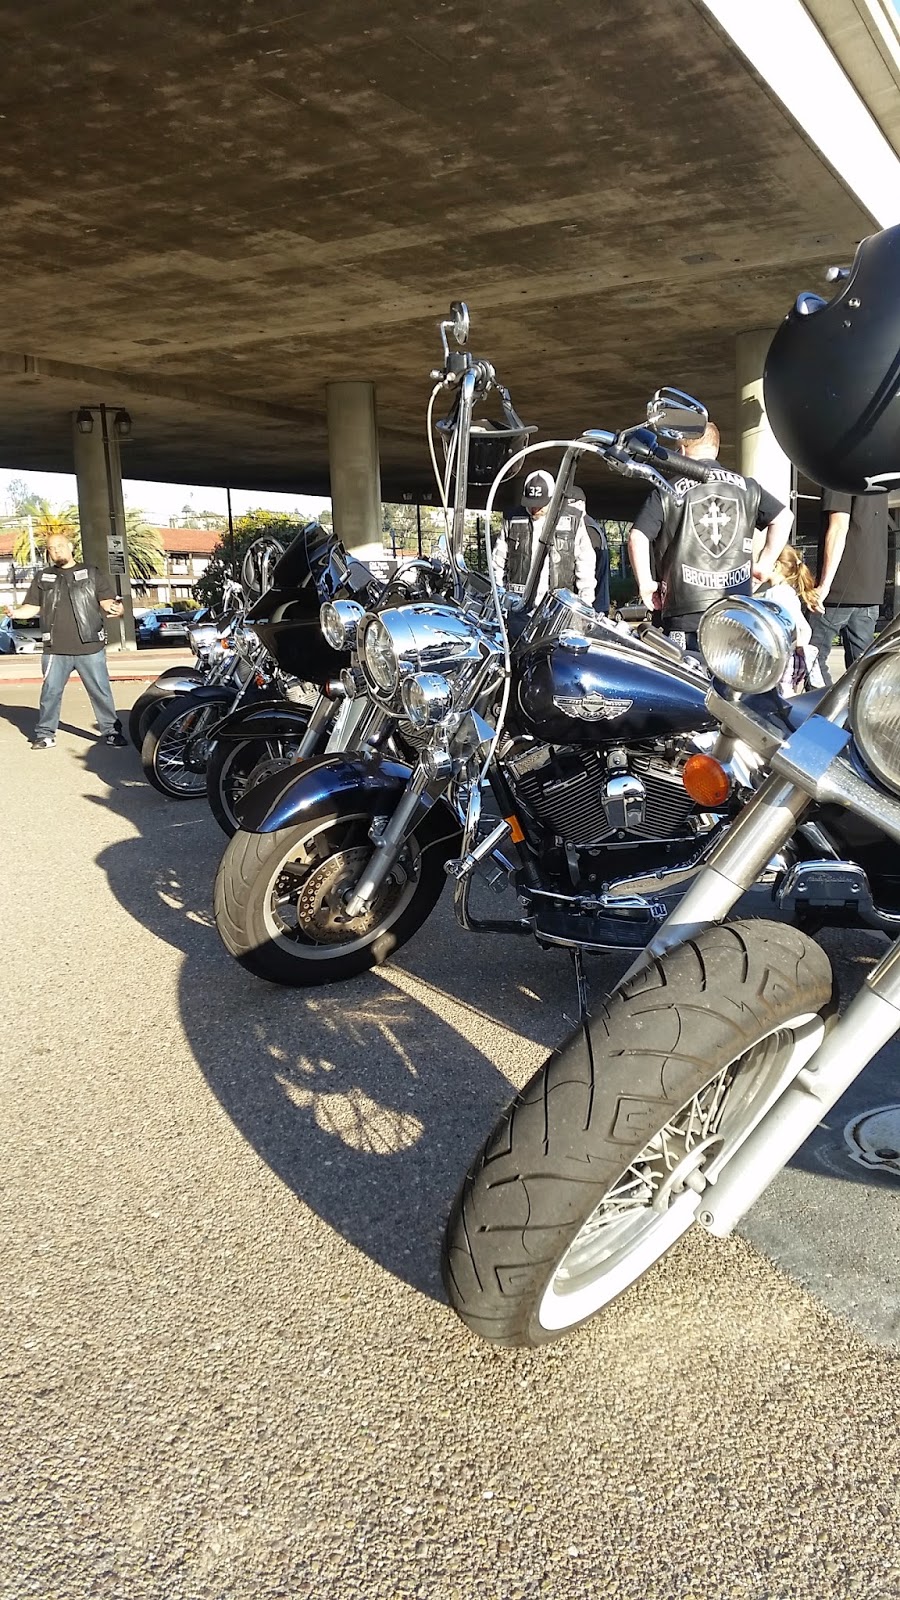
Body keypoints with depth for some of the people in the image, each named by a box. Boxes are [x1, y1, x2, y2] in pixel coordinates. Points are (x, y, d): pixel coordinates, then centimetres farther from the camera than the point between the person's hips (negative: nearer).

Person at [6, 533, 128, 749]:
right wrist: (15, 612, -9)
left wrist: (115, 609, -23)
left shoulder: (93, 574, 7)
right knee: (50, 692, 4)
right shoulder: (42, 578, 14)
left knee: (101, 691, 2)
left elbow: (107, 602, 1)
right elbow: (32, 607, 12)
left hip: (90, 648, -2)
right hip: (56, 650, 2)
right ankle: (45, 733, 14)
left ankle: (110, 731, 11)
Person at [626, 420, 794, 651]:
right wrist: (765, 563, 11)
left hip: (684, 613, -3)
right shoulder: (746, 486, 11)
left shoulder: (667, 492, 2)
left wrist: (645, 583, 2)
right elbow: (784, 517, 6)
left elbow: (637, 537, -7)